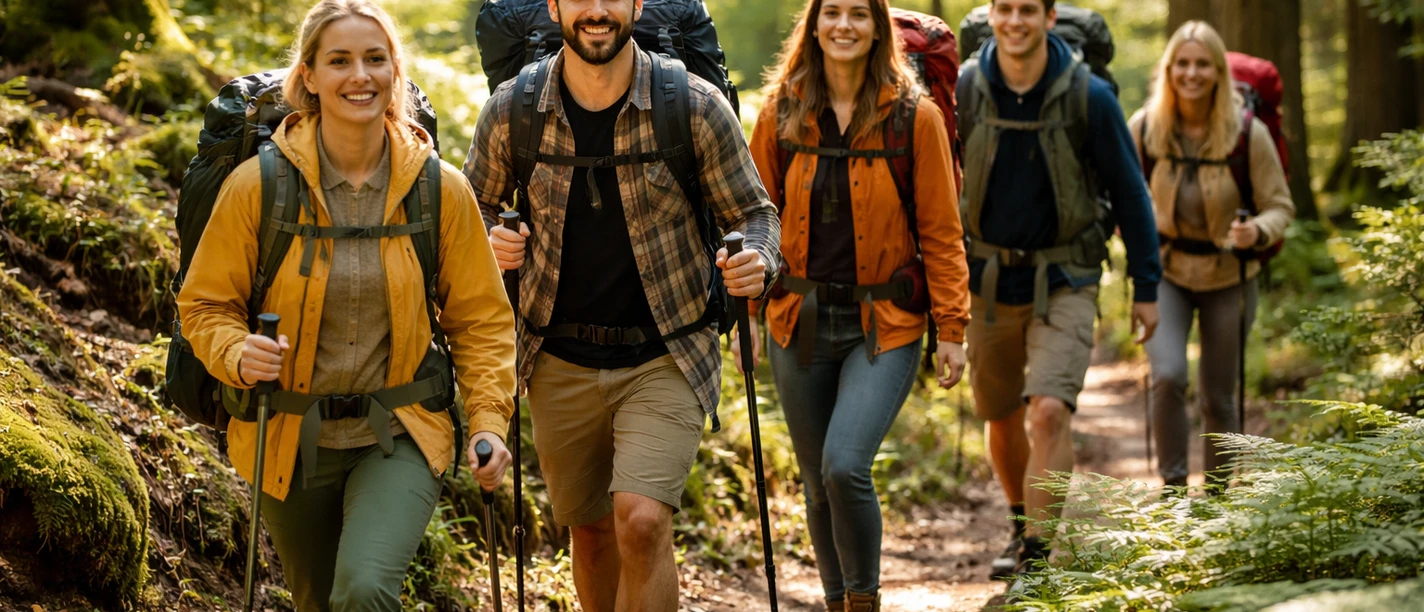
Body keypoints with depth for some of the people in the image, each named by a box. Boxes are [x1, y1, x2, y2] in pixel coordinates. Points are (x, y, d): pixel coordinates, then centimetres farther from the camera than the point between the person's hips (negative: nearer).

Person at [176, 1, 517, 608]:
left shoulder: (441, 189, -6)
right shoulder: (256, 185, -9)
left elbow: (480, 318, 3)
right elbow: (206, 304, 0)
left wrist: (489, 419, -9)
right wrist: (237, 354, -21)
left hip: (398, 440, -1)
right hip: (290, 441, 1)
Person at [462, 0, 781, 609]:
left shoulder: (697, 107, -9)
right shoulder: (510, 111, -4)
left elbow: (753, 212, 1)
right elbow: (473, 208, 12)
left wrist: (756, 261, -22)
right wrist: (490, 243, -12)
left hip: (665, 358, -3)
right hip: (561, 363, 3)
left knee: (642, 520, -19)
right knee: (590, 531, 15)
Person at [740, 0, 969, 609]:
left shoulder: (915, 117, -4)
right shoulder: (782, 113, 3)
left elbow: (940, 231, -2)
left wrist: (951, 329, -5)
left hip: (885, 326, -3)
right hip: (800, 322, 3)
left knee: (846, 465, -19)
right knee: (817, 482, 9)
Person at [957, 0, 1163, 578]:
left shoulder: (1089, 97, -11)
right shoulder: (962, 91, -6)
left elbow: (1129, 193, -3)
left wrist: (1146, 287, -1)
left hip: (1064, 281, -3)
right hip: (988, 278, 3)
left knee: (1050, 411, -19)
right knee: (1001, 417, 14)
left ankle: (1037, 550, -14)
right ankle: (1023, 523, 38)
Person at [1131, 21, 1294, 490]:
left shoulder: (1248, 134, -15)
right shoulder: (1144, 128, -10)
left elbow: (1280, 206, -8)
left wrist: (1258, 231, -28)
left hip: (1227, 277, 0)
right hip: (1165, 273, 0)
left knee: (1218, 399, 8)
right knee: (1167, 377, -21)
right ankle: (1173, 484, -5)